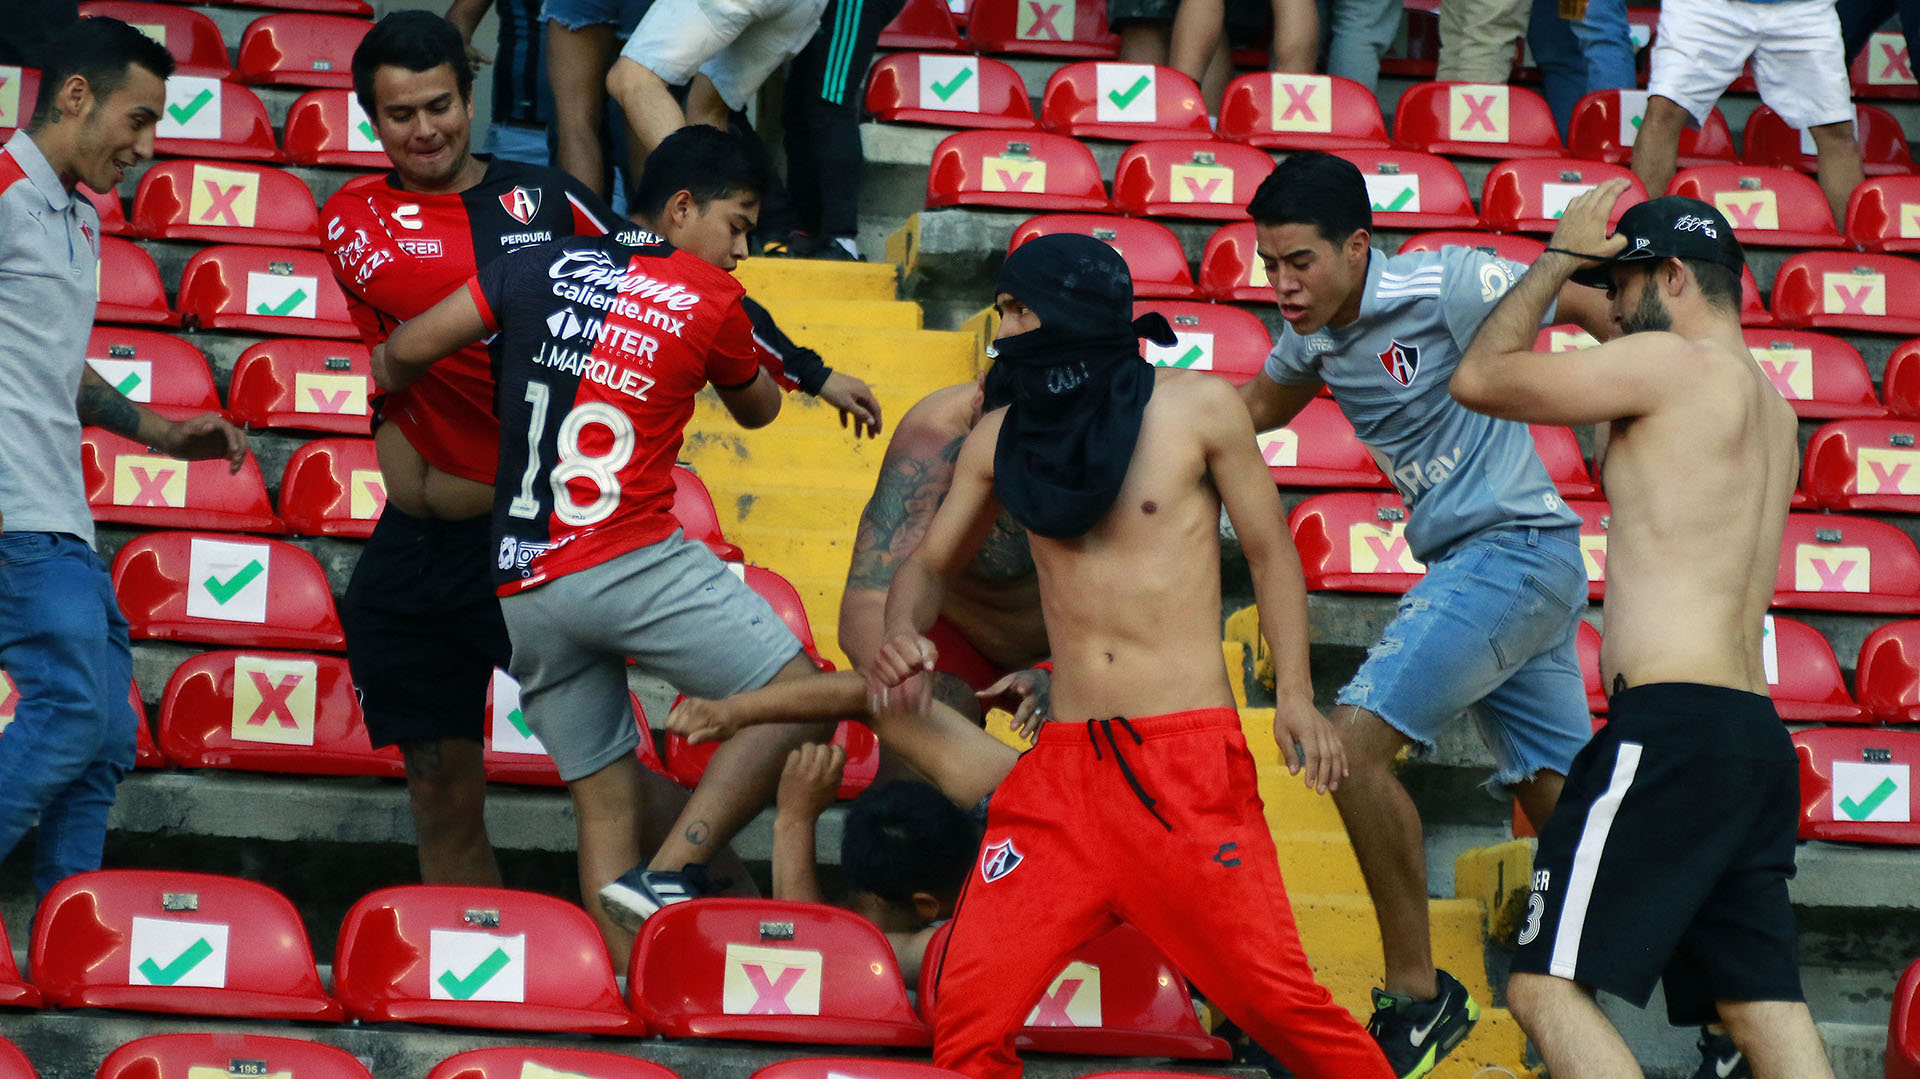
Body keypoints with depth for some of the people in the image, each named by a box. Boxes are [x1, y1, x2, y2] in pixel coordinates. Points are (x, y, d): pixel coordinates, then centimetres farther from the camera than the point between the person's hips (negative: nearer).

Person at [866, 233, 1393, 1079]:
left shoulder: (1197, 407, -1)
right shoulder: (1002, 437, 9)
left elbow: (1270, 551, 6)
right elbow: (930, 565, 20)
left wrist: (1295, 694, -6)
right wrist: (902, 637, -3)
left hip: (1189, 762, -4)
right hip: (1066, 765, 4)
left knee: (1276, 996, -10)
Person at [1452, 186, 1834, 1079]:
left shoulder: (1674, 362, -5)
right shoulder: (1771, 407, 21)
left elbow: (1479, 379, -1)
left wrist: (1561, 260, 11)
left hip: (1671, 723, -9)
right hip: (1755, 732, 9)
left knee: (1547, 987, -11)